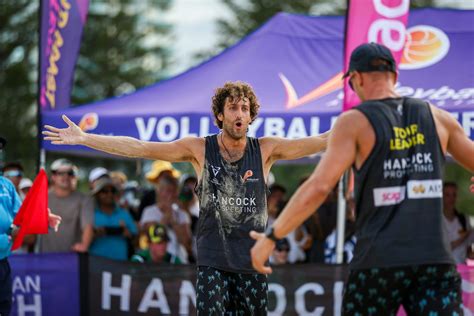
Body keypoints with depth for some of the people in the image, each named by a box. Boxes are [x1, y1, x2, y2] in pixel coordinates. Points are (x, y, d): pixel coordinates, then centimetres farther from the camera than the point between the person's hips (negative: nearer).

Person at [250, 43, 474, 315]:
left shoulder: (354, 122, -2)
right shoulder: (436, 117, 9)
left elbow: (318, 188, -12)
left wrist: (271, 237, -5)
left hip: (379, 260, -2)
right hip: (435, 259, 2)